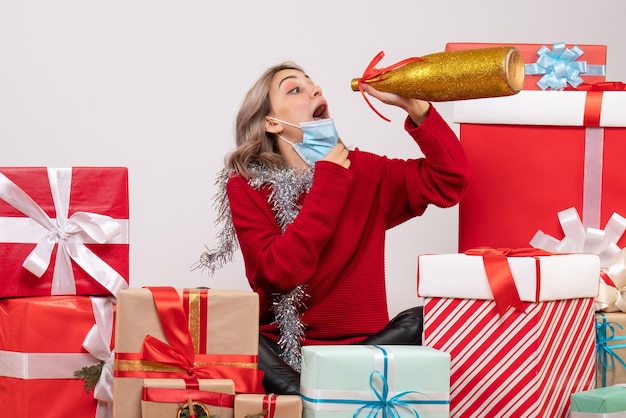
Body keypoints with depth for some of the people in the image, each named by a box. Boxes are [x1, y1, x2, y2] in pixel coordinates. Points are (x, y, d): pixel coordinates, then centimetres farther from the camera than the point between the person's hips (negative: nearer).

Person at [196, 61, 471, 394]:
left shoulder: (363, 171, 5)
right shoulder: (247, 185, -3)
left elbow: (451, 180, -4)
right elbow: (280, 271, -17)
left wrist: (414, 106, -14)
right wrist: (329, 182, -14)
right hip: (280, 350, -2)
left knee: (422, 320, -25)